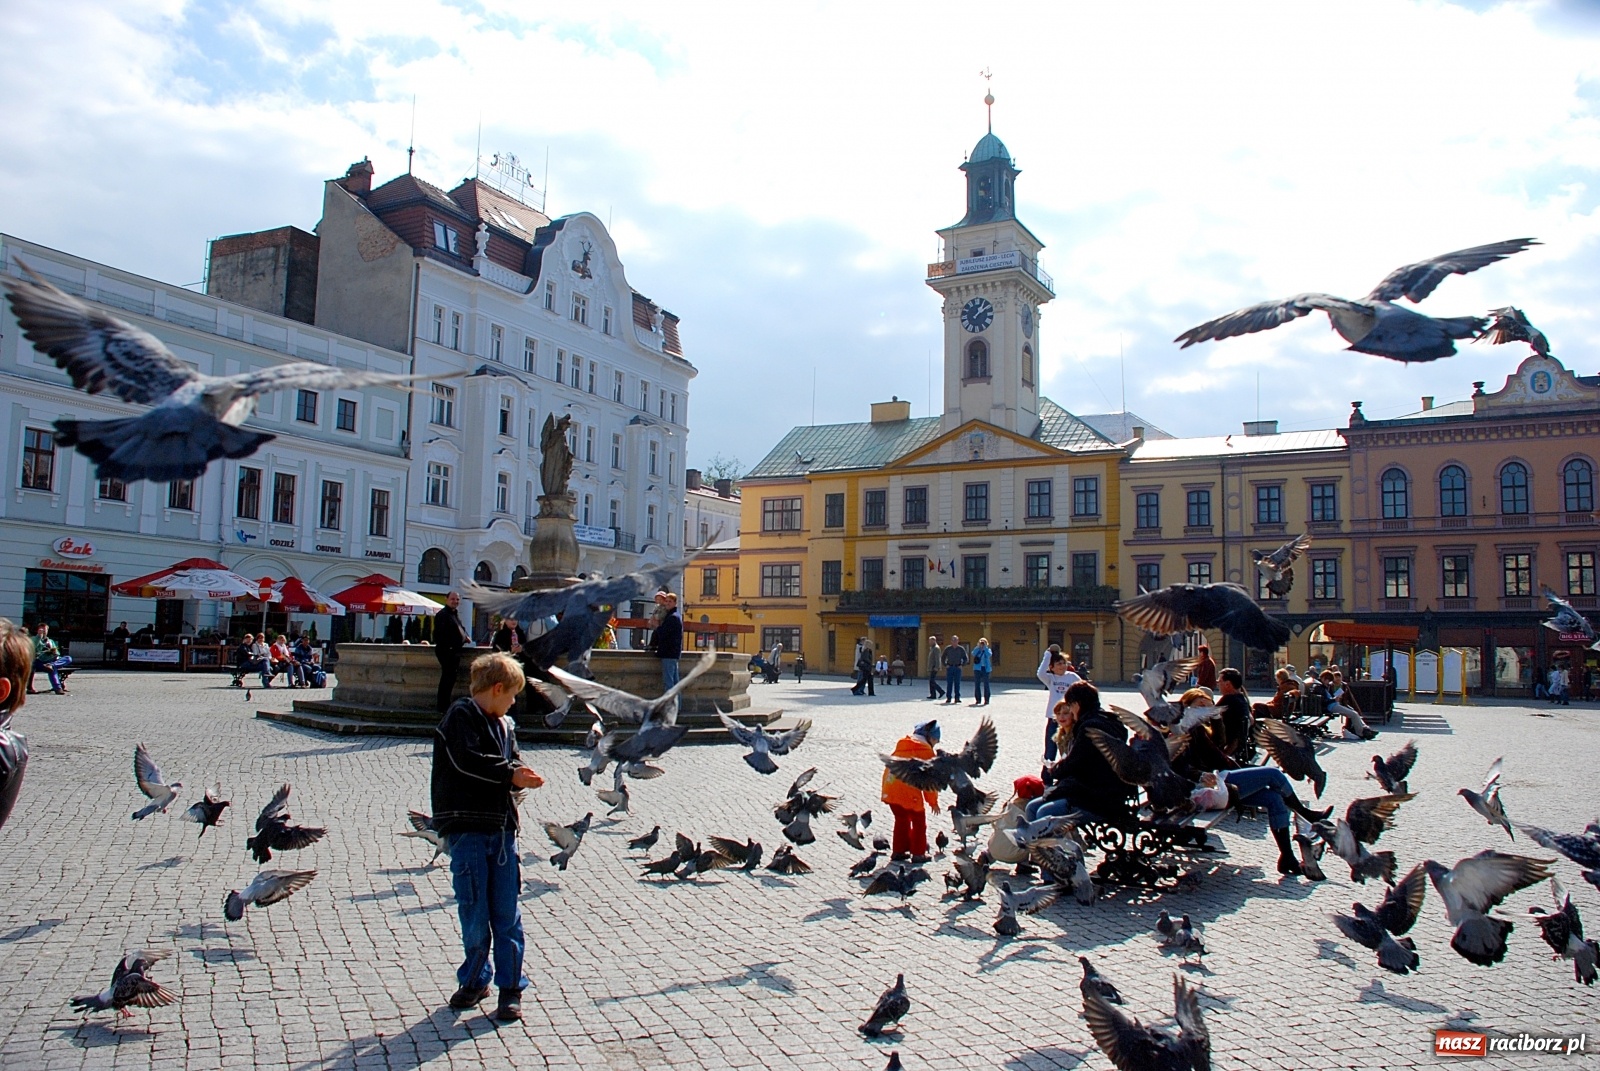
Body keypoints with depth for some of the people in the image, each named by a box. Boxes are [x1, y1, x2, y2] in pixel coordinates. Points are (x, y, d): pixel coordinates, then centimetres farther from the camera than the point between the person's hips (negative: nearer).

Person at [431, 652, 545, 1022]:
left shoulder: (505, 725, 17)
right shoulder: (460, 716, -6)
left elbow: (512, 763, 14)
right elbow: (467, 760, -19)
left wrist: (520, 775, -9)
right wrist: (510, 774, -15)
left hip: (502, 827, 6)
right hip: (467, 827, -6)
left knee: (507, 911, 6)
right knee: (474, 911, 2)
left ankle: (511, 987, 14)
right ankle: (475, 980, 22)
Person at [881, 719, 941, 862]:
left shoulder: (901, 746, 17)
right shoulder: (926, 751, -4)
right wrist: (933, 801, 4)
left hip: (890, 791, 7)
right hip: (909, 793, -7)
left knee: (901, 820, 22)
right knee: (919, 822, 8)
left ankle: (898, 851, 27)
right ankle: (918, 854, 9)